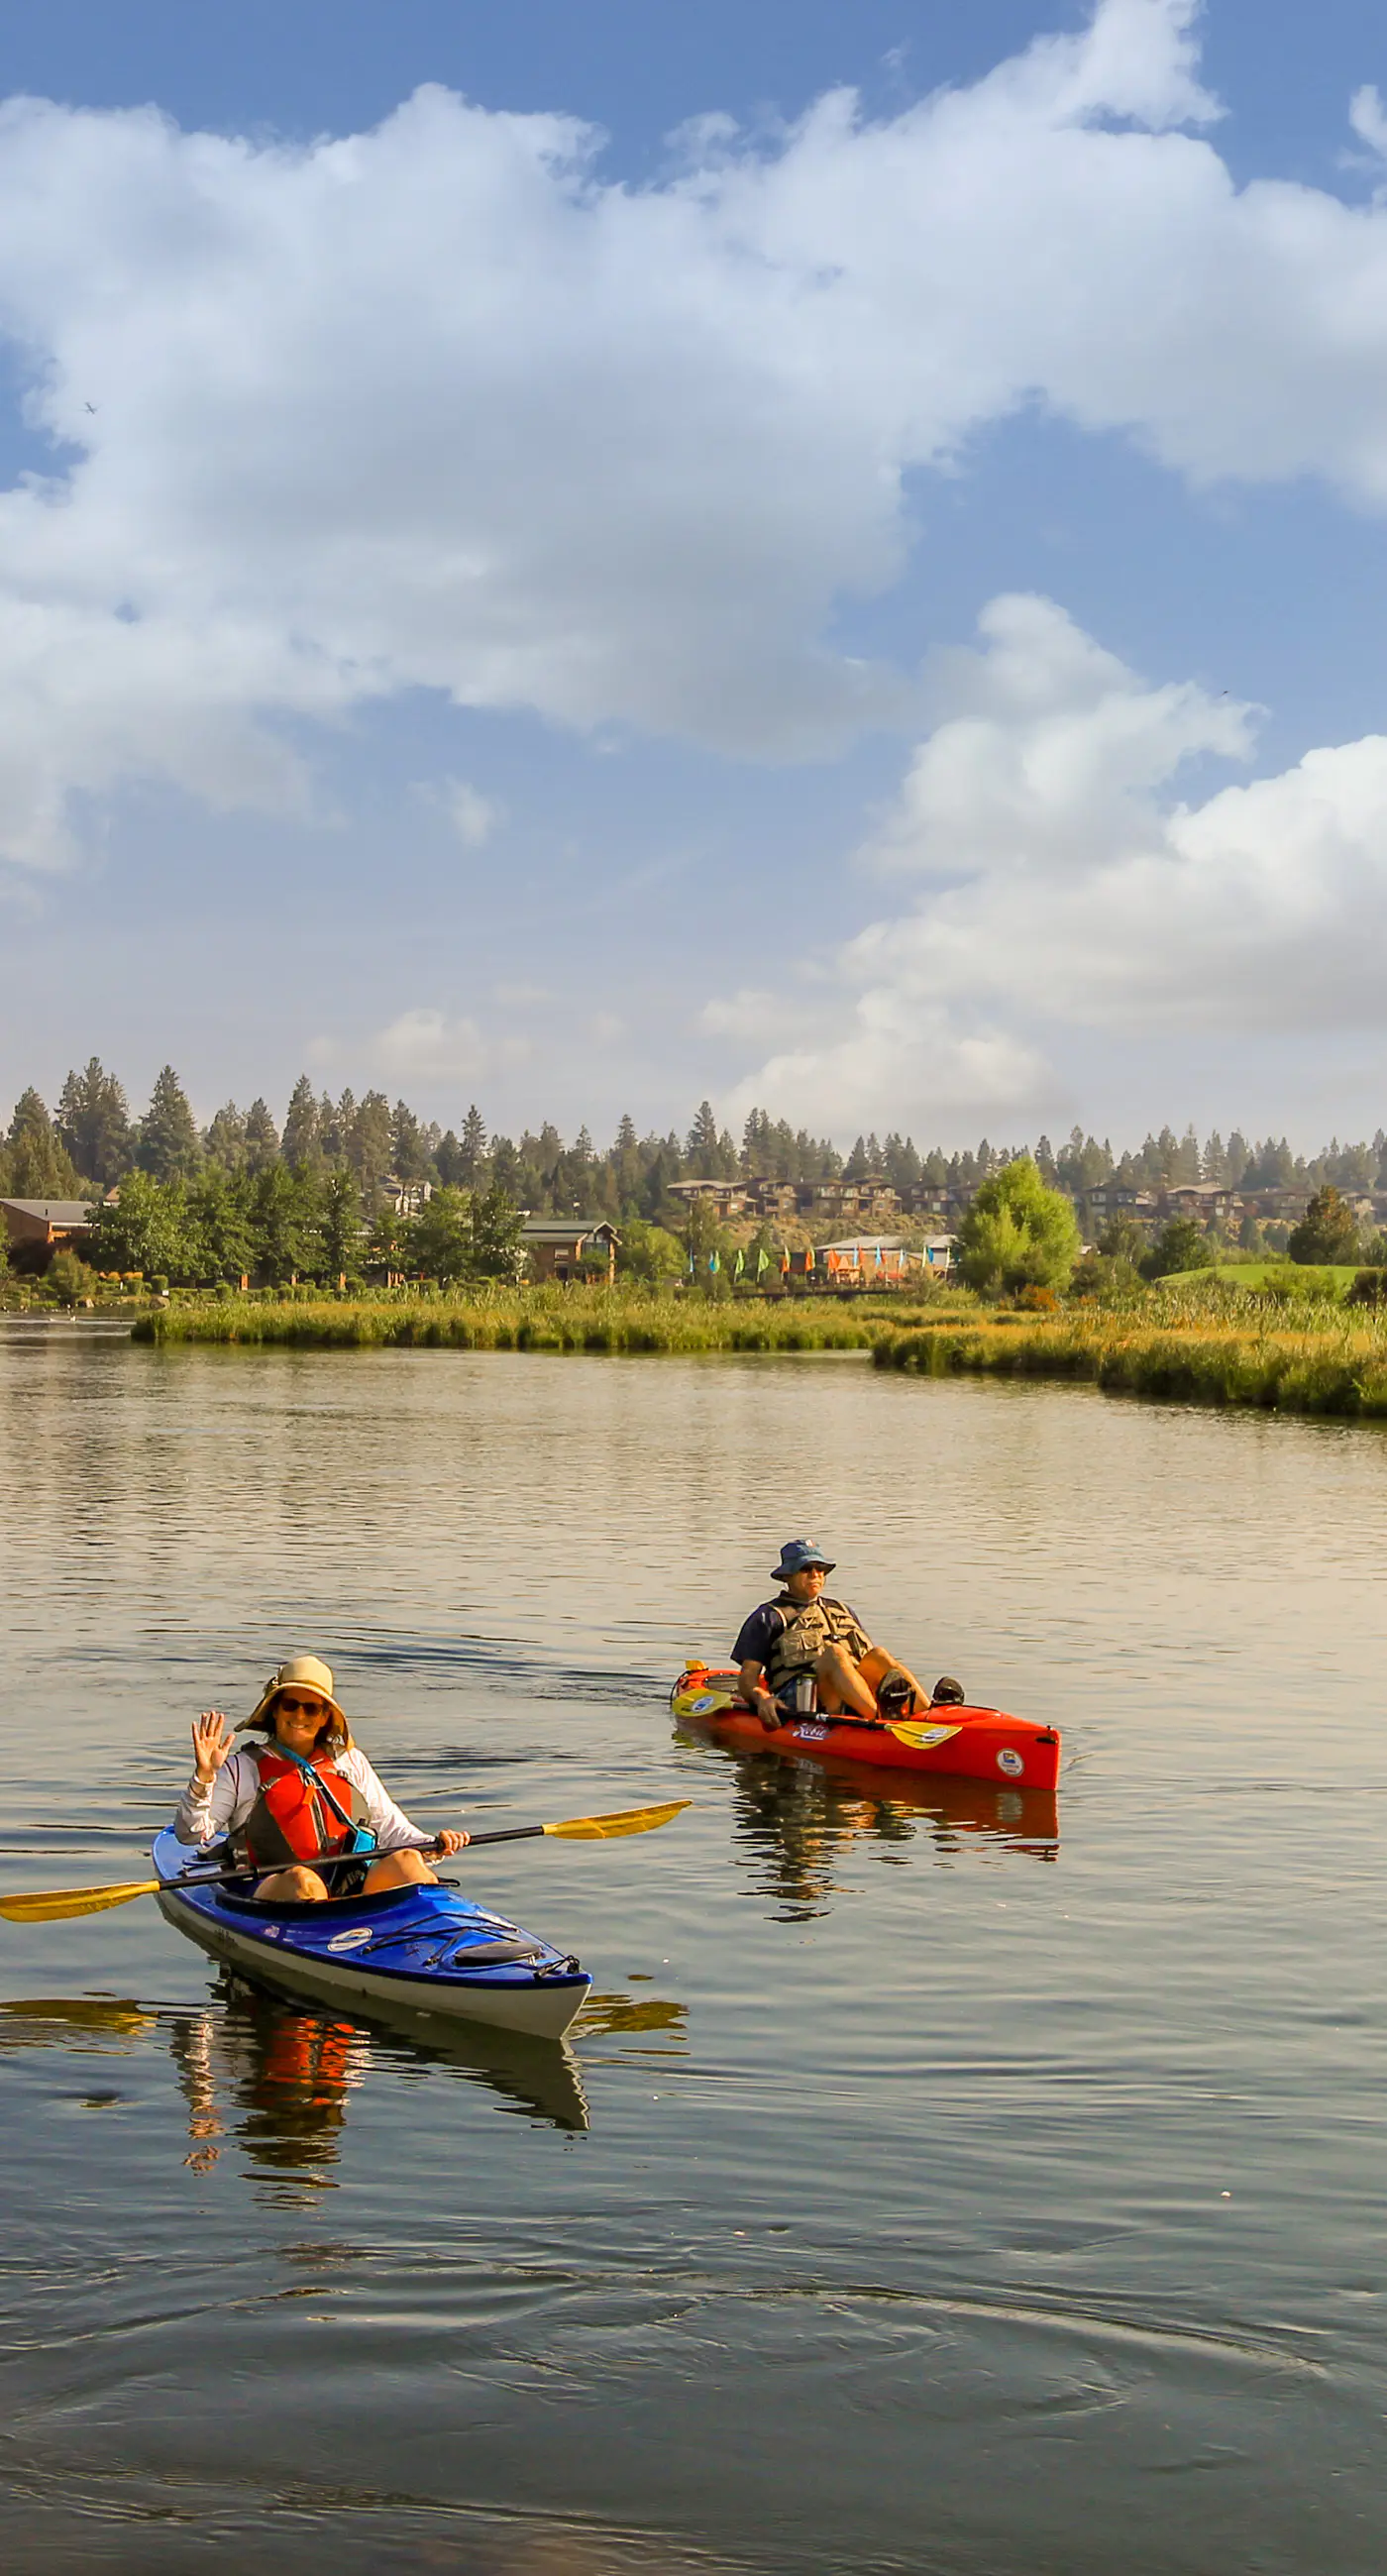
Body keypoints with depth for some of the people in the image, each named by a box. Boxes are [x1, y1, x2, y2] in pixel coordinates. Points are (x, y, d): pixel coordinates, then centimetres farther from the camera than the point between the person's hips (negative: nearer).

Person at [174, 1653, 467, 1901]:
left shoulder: (350, 1762, 24)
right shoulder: (245, 1768, 13)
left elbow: (389, 1825, 22)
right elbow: (190, 1833, 4)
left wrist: (433, 1845, 1)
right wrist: (204, 1776, -13)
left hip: (354, 1894, 3)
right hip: (278, 1897, -3)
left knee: (404, 1861, -26)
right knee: (302, 1878, -37)